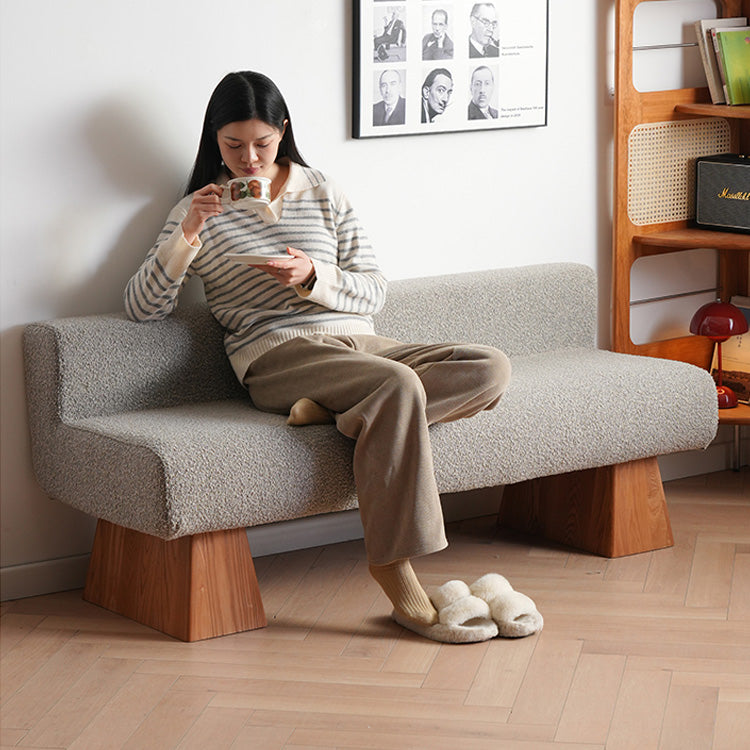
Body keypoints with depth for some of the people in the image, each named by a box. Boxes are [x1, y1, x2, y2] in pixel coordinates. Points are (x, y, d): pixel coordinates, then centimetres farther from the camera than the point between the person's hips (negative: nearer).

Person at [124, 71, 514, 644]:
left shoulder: (324, 194, 17)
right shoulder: (203, 210, 12)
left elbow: (374, 292, 11)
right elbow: (142, 307, 2)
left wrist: (314, 278, -9)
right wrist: (185, 238, -12)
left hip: (358, 339, 5)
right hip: (278, 355, -5)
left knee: (490, 368, -20)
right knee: (399, 385, -36)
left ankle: (337, 412, -25)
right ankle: (393, 567, -34)